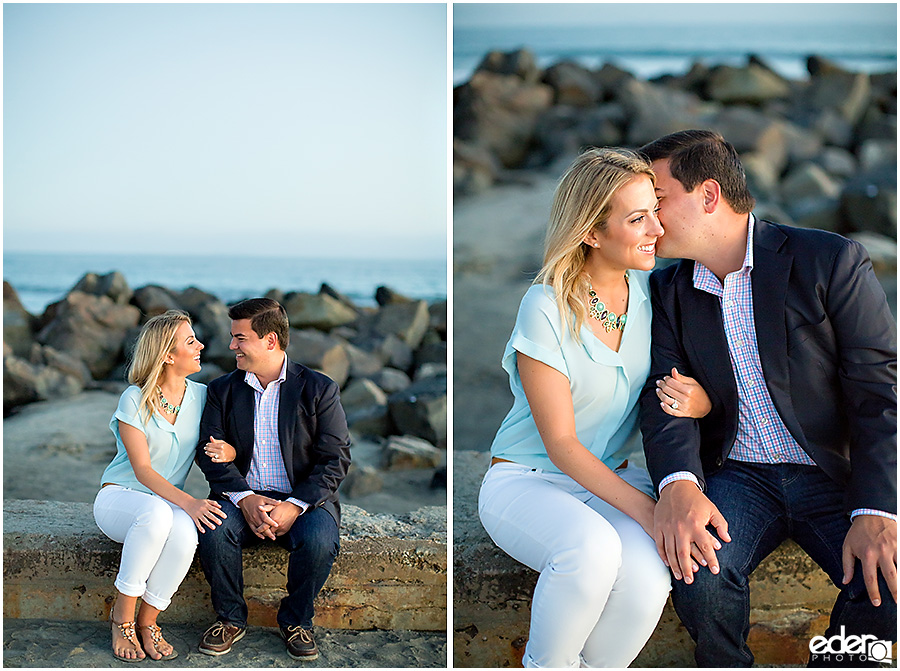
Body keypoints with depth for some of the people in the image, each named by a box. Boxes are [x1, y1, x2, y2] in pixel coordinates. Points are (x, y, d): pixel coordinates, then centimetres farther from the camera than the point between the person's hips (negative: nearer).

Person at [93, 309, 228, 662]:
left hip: (171, 505, 3)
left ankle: (147, 621, -15)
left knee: (186, 531, -34)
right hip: (119, 497, -3)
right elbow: (142, 470, -18)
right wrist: (188, 502, -33)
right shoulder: (134, 399, -11)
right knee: (157, 512, -39)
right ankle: (123, 613, -21)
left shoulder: (201, 395, 2)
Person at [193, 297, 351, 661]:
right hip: (243, 497, 2)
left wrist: (294, 505, -20)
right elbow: (209, 453, 2)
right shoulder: (222, 390, 9)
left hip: (304, 498, -2)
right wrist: (244, 498, -17)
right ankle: (230, 618, -3)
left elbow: (336, 459, -5)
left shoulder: (318, 389, 0)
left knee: (319, 541, -32)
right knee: (213, 532, -29)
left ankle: (296, 621, -3)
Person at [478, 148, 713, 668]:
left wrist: (698, 400, -21)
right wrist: (645, 509, -27)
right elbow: (560, 443, -17)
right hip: (528, 482, -4)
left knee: (646, 578, -29)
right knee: (594, 547, -37)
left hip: (613, 478, 4)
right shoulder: (546, 308, -17)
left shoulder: (651, 290, -1)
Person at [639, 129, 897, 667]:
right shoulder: (669, 290, 7)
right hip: (739, 477, 2)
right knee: (700, 574, -28)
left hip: (836, 475, -2)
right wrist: (678, 484, -26)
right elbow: (666, 396, -4)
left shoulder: (830, 261, -6)